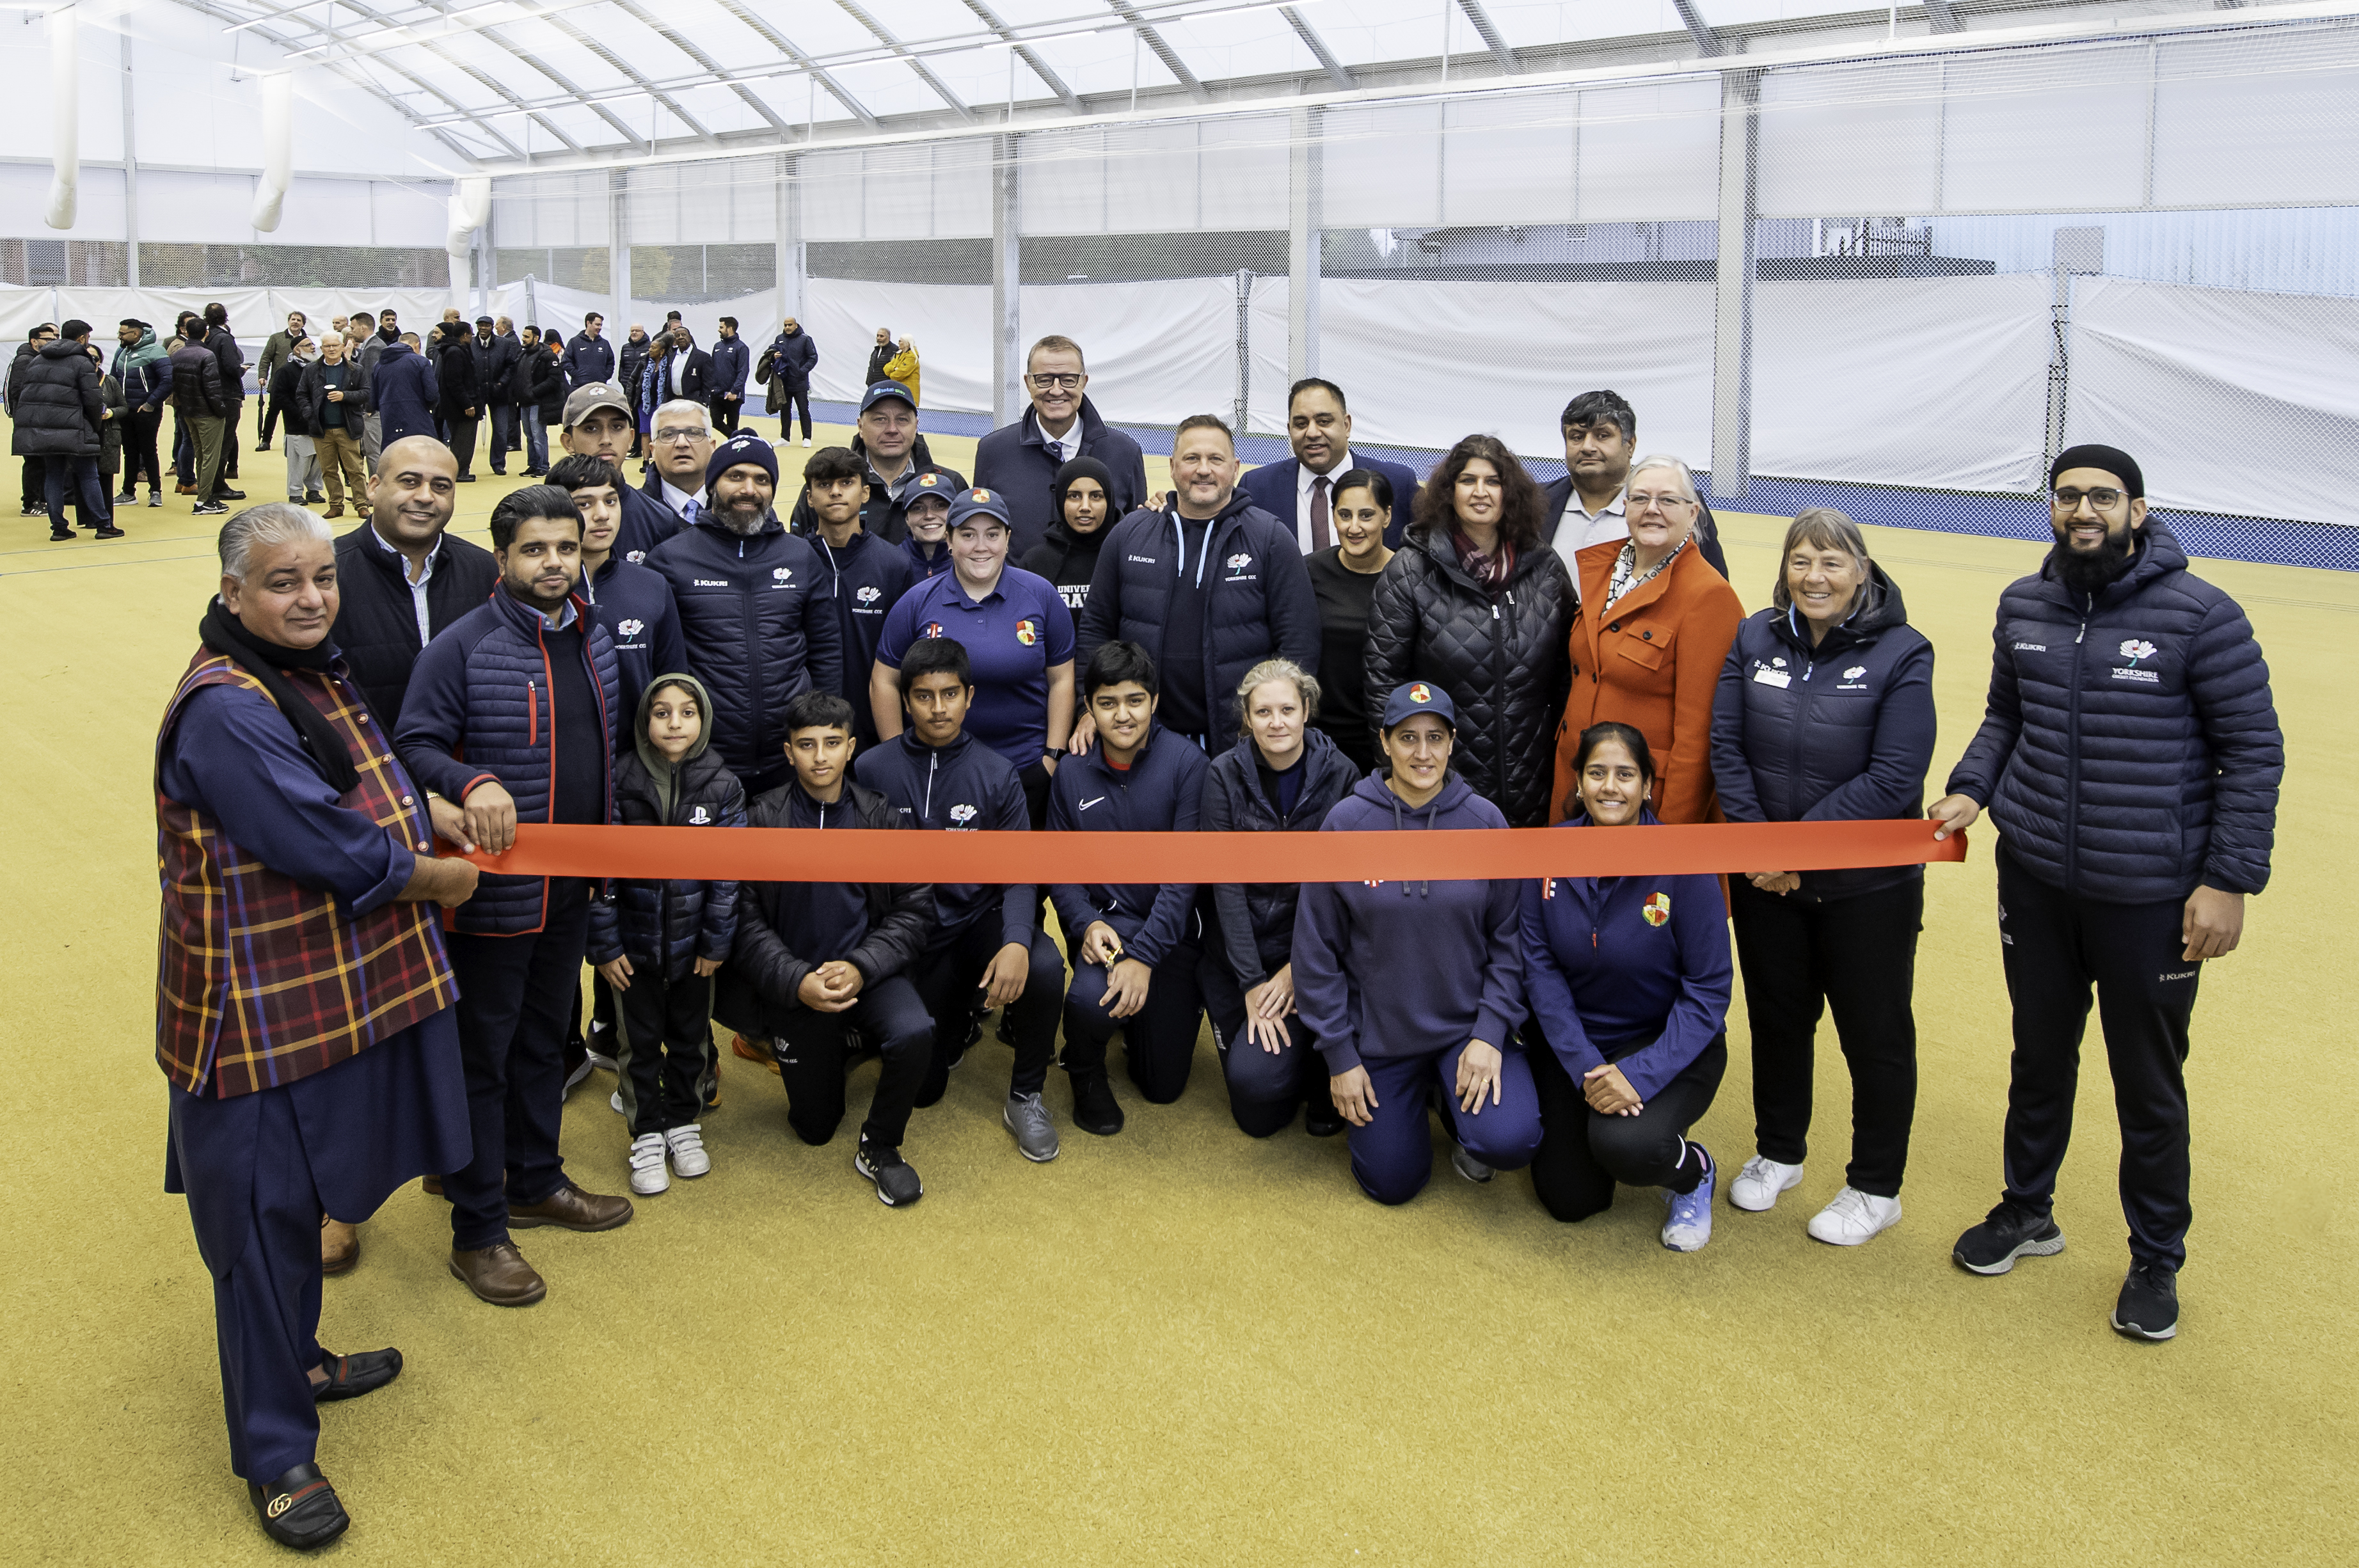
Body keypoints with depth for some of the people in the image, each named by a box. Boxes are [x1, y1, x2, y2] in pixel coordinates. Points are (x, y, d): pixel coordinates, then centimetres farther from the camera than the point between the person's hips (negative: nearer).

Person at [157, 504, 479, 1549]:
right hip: (260, 1014, -9)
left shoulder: (313, 676, 8)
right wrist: (442, 877, -10)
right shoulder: (225, 710, -23)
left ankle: (294, 1361, 43)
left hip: (335, 993, 9)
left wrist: (441, 808, 1)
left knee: (300, 1195, 24)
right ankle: (274, 1452, 14)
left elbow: (371, 786, 21)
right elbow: (330, 847, -24)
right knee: (262, 1217, 2)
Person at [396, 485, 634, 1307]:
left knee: (544, 1039, 21)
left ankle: (535, 1182, 39)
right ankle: (478, 1233, 13)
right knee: (483, 1054, 3)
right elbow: (415, 744, -15)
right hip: (496, 890, -7)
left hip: (572, 885, 7)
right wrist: (473, 783, -33)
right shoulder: (462, 647, -16)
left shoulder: (592, 638, 7)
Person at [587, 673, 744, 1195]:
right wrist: (604, 946, -10)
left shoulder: (722, 787, -7)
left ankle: (684, 1121, 33)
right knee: (639, 1040, 9)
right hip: (634, 941, -1)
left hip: (693, 943, 1)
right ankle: (647, 1133, 24)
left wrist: (717, 941, -6)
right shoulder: (619, 782, -10)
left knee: (691, 1035, 15)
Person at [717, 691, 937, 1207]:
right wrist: (797, 982, -22)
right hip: (794, 985, 0)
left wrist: (860, 968, -20)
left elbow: (913, 909, -5)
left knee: (914, 1034, -32)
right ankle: (836, 1051, 41)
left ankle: (880, 1147, -5)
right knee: (815, 1127, 7)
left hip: (866, 971, 0)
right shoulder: (762, 820, -7)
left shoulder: (881, 816, -4)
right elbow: (747, 920, -8)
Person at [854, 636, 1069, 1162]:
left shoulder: (996, 774, -4)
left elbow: (1019, 873, -7)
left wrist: (1016, 942, -26)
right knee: (921, 1089, -1)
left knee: (1044, 967, -33)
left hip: (980, 919, 0)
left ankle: (1025, 1098, -8)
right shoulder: (871, 770, -6)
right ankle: (959, 1025, 36)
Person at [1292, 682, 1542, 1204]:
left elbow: (1509, 938, -3)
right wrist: (1339, 1055, -6)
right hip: (1378, 1035, 0)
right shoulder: (1347, 822, -11)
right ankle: (1417, 1094, 37)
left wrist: (1490, 1032, -13)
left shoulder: (1484, 822, -9)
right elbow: (1317, 946, -6)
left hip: (1467, 1021, 0)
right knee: (1391, 1184, 7)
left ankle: (1457, 1106, 13)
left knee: (1511, 1141, -23)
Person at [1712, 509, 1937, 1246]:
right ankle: (1778, 1154, 39)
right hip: (1765, 879, 4)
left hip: (1868, 884, -3)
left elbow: (1893, 777, -17)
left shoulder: (1901, 653, -12)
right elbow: (1725, 744, -2)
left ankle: (1876, 1188, 25)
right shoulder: (1754, 638, -1)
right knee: (1776, 1016, 18)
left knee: (1875, 1030, 9)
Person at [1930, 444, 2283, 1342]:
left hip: (2152, 897, -4)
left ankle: (2157, 1259, 28)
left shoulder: (2200, 615, -13)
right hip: (2035, 881, 4)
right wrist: (1972, 789, -4)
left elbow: (2253, 751, -8)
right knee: (2040, 1056, 20)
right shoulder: (2023, 607, 2)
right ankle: (2027, 1211, 40)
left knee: (2149, 1084, 9)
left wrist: (2230, 880, -12)